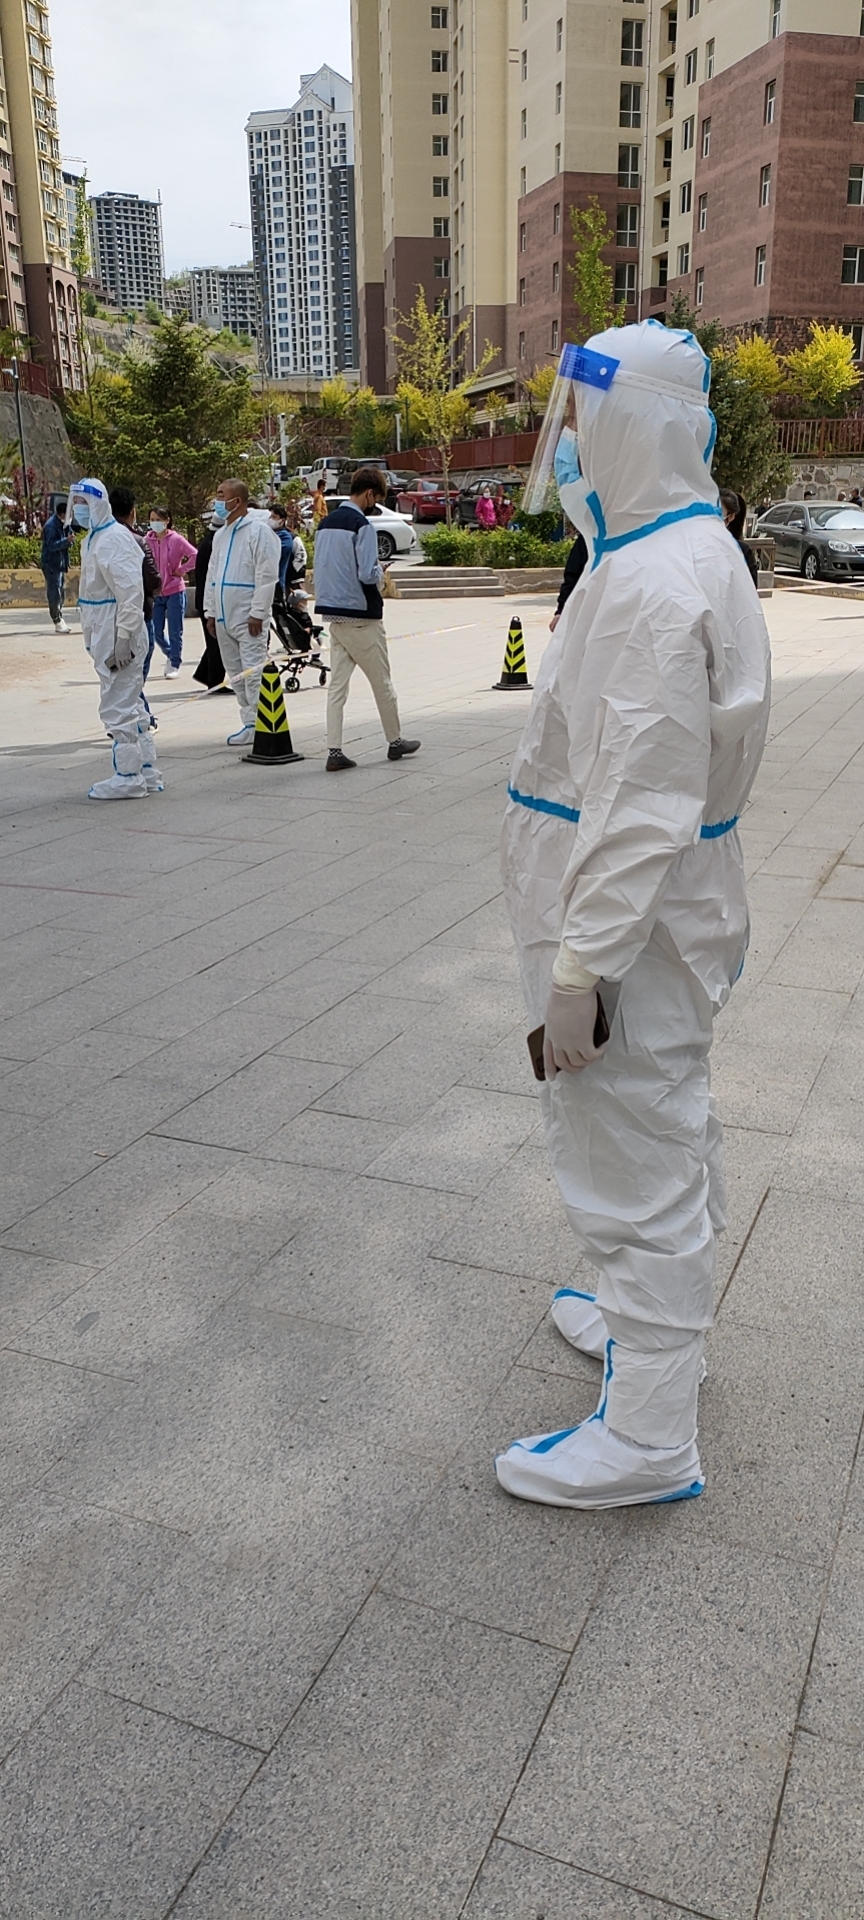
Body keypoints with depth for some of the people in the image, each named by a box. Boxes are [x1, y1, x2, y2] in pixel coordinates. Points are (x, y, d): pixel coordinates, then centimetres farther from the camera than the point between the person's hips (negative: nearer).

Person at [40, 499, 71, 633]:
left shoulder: (62, 524, 10)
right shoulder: (51, 525, -18)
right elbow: (51, 545, -26)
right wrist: (67, 540, -36)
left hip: (60, 563, 10)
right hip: (51, 564, -10)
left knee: (61, 592, 16)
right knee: (55, 593, -8)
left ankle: (60, 619, 26)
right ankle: (58, 622, -6)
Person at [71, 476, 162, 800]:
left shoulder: (114, 539, -15)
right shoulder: (92, 539, 16)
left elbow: (131, 592, -22)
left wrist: (123, 639, -24)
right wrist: (93, 638, 17)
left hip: (119, 637, -10)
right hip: (103, 637, 10)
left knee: (118, 708, -5)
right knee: (131, 705, 15)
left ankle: (128, 778, 3)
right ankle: (146, 773, 23)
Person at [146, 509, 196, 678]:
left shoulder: (176, 539, -7)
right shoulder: (148, 540, 1)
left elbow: (195, 556, -11)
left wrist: (181, 570, -9)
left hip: (175, 591, -3)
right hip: (155, 593, 3)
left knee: (175, 632, 2)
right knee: (156, 632, 7)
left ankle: (175, 664, 15)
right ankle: (170, 655, 32)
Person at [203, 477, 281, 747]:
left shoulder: (258, 531, -9)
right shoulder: (220, 534, 17)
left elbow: (267, 576, -14)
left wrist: (257, 613, -18)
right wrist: (210, 611, 16)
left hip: (248, 617, -9)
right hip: (224, 616, 9)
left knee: (253, 673, -11)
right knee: (235, 674, 11)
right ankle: (248, 724, 19)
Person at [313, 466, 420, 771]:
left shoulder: (325, 524, 9)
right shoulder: (361, 525, -14)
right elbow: (368, 575, -21)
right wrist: (381, 570, 1)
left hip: (334, 614, 7)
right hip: (361, 616, -7)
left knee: (337, 684, 5)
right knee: (381, 682, 9)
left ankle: (334, 751, 0)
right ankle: (395, 742, 22)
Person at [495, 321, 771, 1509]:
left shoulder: (652, 584, -24)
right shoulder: (690, 552, 11)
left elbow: (643, 812, -28)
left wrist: (578, 967, -23)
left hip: (630, 928, -11)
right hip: (662, 920, 11)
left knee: (636, 1171, 1)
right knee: (667, 1140, 24)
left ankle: (648, 1435, 16)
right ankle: (651, 1319, 45)